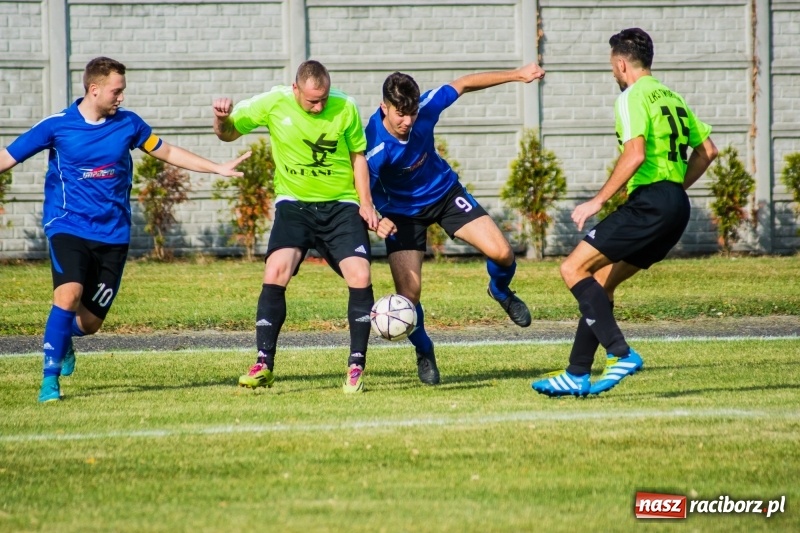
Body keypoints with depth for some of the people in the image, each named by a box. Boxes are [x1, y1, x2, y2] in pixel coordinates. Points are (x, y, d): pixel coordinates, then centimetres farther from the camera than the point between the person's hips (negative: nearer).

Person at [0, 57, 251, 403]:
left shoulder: (128, 124, 4)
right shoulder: (56, 126, -4)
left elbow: (167, 152, 19)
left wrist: (217, 168, 19)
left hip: (112, 235, 3)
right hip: (68, 228, -3)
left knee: (90, 321, 2)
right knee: (69, 295, -27)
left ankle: (63, 339, 39)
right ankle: (50, 377, -14)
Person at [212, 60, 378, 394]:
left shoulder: (345, 108, -8)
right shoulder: (274, 103, -9)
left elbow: (357, 154, 6)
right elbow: (228, 134, 1)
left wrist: (366, 202, -2)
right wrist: (221, 118, -21)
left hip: (341, 204, 0)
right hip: (294, 204, 0)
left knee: (360, 276, -15)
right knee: (275, 272, -19)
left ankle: (356, 367, -2)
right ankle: (264, 366, -10)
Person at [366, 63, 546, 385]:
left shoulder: (425, 108, -24)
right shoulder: (373, 148, -34)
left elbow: (463, 84, -6)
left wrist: (516, 75, -2)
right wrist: (376, 222, -55)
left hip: (444, 192, 3)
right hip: (401, 211, -3)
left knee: (501, 253, -13)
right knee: (408, 293, -14)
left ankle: (501, 291, 25)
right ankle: (424, 353, 18)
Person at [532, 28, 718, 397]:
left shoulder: (633, 97, -7)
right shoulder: (671, 98, 20)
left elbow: (635, 154, -20)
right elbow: (707, 151, 22)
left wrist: (598, 201, -16)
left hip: (649, 202, -9)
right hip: (676, 208, 9)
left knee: (574, 269, -8)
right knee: (601, 280, 15)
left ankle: (620, 354, -19)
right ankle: (577, 376, 14)